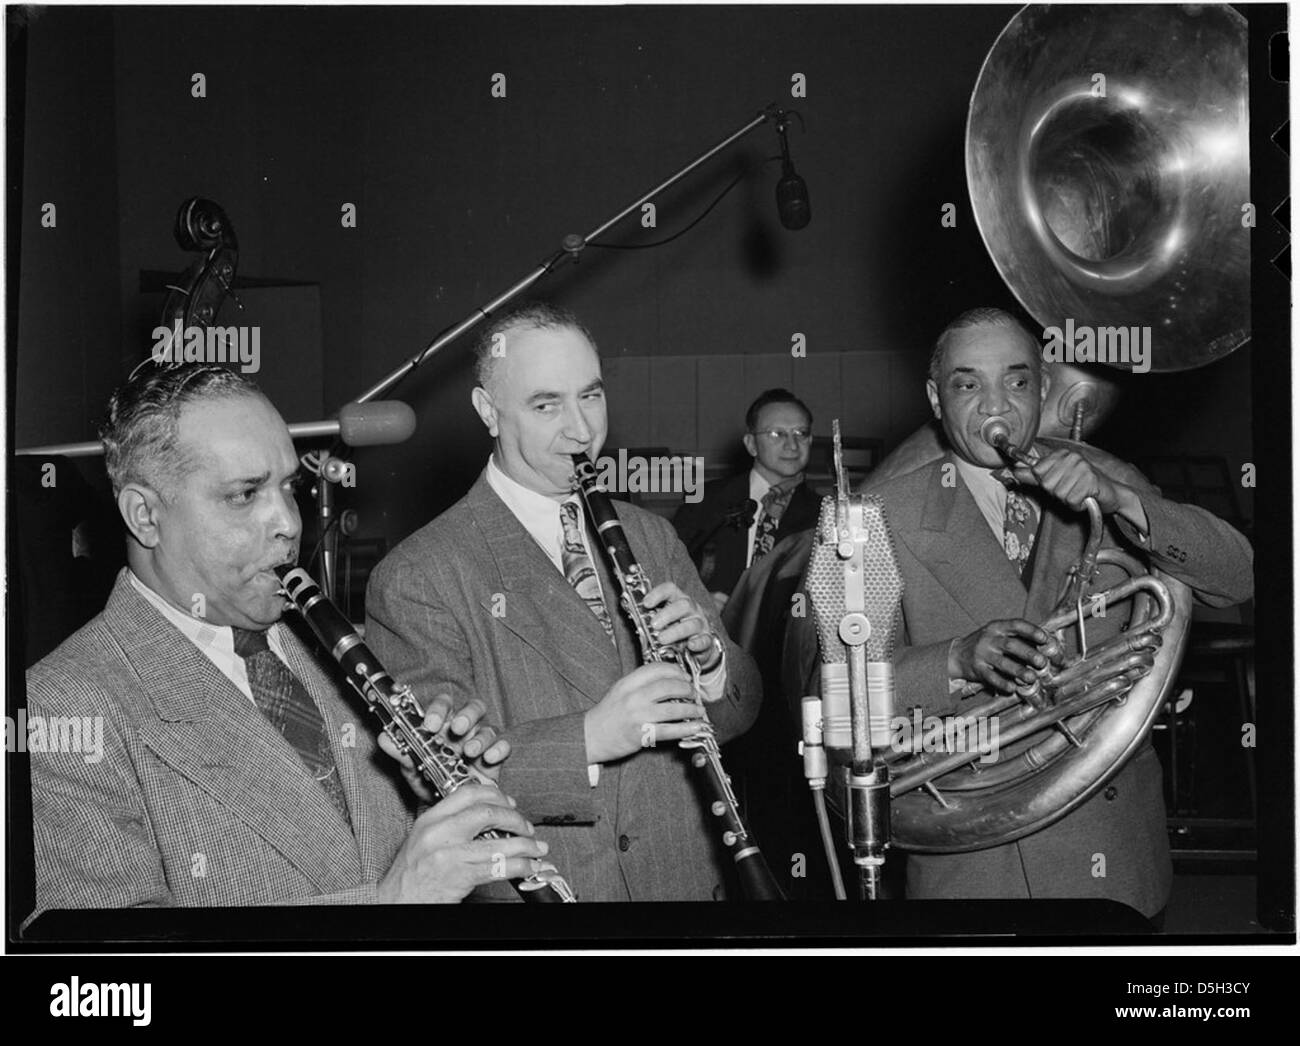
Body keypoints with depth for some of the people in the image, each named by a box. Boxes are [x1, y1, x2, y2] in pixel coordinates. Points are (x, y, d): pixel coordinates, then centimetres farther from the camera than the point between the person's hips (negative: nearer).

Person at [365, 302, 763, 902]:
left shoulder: (650, 538, 6)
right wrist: (588, 739, -32)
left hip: (685, 879, 5)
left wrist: (708, 656, -14)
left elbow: (739, 711, 6)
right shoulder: (415, 579, -13)